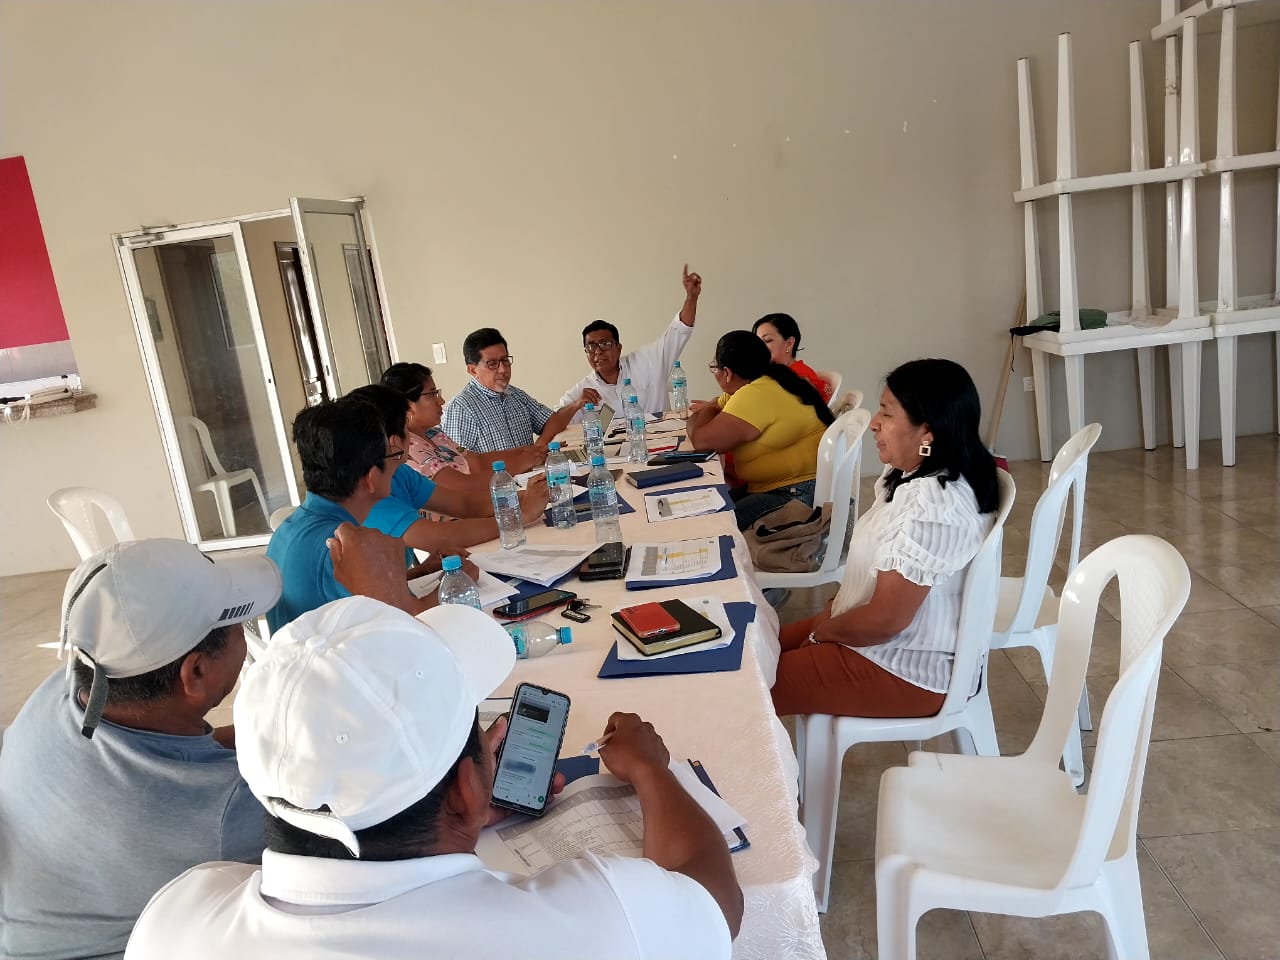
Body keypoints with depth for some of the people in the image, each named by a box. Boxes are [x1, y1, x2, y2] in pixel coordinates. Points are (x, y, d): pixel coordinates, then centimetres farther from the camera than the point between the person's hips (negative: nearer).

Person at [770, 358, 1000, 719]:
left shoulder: (934, 507, -30)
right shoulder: (913, 476, 3)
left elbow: (885, 620, -27)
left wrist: (820, 631, -10)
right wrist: (831, 611, 4)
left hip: (907, 671, -10)